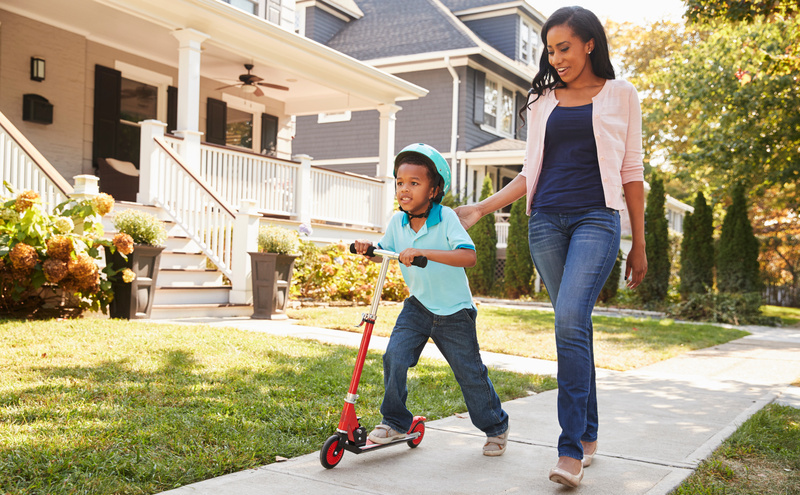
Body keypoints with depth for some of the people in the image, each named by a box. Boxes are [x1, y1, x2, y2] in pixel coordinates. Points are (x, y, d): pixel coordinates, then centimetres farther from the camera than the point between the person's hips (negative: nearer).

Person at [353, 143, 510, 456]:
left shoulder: (446, 218, -20)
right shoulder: (397, 221, -5)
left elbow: (469, 256, -34)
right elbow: (383, 252, 11)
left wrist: (423, 252, -43)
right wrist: (368, 249, -12)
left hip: (454, 311, -4)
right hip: (418, 304, 4)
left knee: (470, 373, 5)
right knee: (394, 357, -15)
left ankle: (496, 427, 29)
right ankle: (395, 421, 7)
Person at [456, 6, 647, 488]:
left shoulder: (621, 95, 8)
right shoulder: (543, 102, 16)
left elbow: (632, 172, 7)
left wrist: (639, 244, 5)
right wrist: (480, 208, 4)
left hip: (596, 218, -3)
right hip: (546, 220, 4)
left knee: (570, 320, -20)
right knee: (574, 326, 5)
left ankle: (571, 449, -15)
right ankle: (589, 435, 16)